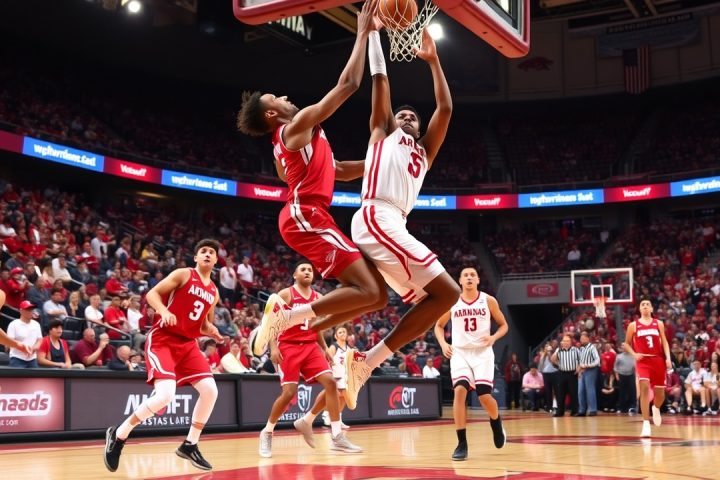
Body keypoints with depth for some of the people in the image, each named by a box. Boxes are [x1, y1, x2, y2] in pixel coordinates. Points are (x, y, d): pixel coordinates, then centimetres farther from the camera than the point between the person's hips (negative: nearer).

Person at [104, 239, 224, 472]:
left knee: (210, 390, -5)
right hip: (162, 339, -7)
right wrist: (163, 311, -27)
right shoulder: (183, 275, -3)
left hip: (188, 343, 7)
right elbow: (152, 294, -8)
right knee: (165, 394, -24)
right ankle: (118, 435, -3)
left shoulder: (213, 292, 15)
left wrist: (212, 331, 2)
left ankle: (190, 445, 12)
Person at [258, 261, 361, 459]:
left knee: (330, 382, -11)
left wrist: (324, 349, 17)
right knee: (289, 392, -12)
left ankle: (337, 437, -5)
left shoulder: (317, 297, 13)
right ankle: (267, 433, 10)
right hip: (288, 346, -5)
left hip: (310, 346, 5)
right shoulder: (285, 294, -3)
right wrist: (273, 347, -18)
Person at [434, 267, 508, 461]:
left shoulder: (488, 300, -1)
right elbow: (439, 325, 13)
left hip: (482, 352, -1)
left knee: (485, 397, -10)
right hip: (460, 352, 1)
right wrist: (443, 343, -6)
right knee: (460, 391, -20)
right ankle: (462, 443, -14)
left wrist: (493, 337, -14)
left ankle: (496, 423, 28)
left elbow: (503, 325, 7)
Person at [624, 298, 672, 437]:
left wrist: (668, 358, -7)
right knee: (644, 389, -20)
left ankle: (656, 408, 46)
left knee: (660, 392, 8)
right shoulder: (633, 325, 5)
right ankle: (646, 424, -19)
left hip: (658, 360, 2)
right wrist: (634, 354, -6)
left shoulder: (659, 323, 9)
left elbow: (664, 342, 7)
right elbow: (627, 343, 12)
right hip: (643, 361, -2)